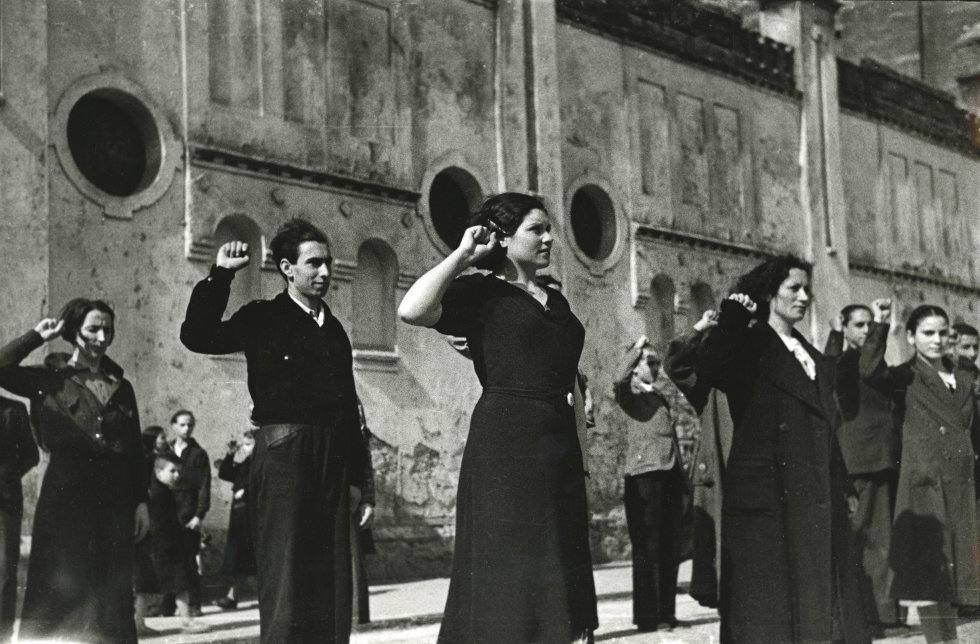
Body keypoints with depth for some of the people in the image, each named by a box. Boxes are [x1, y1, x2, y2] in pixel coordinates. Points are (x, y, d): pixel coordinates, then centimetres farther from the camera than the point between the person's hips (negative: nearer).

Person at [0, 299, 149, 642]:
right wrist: (37, 336, -6)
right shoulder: (51, 379, 3)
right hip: (66, 498, -3)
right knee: (63, 592, -1)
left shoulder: (121, 387, 13)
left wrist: (141, 501, 6)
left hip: (114, 501, 3)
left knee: (112, 595, 3)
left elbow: (135, 451, 13)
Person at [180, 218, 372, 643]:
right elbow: (197, 335, -7)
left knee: (332, 578, 7)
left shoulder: (333, 329, 18)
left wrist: (359, 480, 16)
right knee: (286, 576, -5)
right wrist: (220, 276, -10)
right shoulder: (263, 318, 4)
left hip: (334, 460, 5)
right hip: (283, 454, -5)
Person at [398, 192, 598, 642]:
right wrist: (463, 255, -11)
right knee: (508, 565, -4)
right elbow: (411, 311, -20)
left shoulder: (555, 300, 18)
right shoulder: (481, 291, -3)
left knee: (556, 564, 10)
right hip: (504, 441, -7)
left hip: (559, 441, 7)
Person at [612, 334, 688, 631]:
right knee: (647, 549, -6)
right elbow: (618, 379, -25)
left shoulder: (661, 397, 21)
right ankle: (646, 615, -3)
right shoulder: (632, 395, 0)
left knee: (669, 550, 8)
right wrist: (637, 347, -14)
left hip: (670, 479, 7)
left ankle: (666, 612, 16)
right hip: (645, 477, -7)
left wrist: (683, 484, 20)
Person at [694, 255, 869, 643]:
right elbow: (707, 372, -24)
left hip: (819, 505, 7)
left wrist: (840, 492, 14)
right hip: (768, 500, -7)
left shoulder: (815, 359, 19)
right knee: (770, 611, -3)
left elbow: (826, 432, 19)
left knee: (820, 607, 9)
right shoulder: (748, 347, -2)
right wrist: (732, 320, -27)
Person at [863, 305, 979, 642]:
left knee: (952, 571, 11)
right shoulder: (905, 378, -3)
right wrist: (880, 324, -25)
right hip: (924, 487, -5)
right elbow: (871, 371, -25)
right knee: (929, 574, -4)